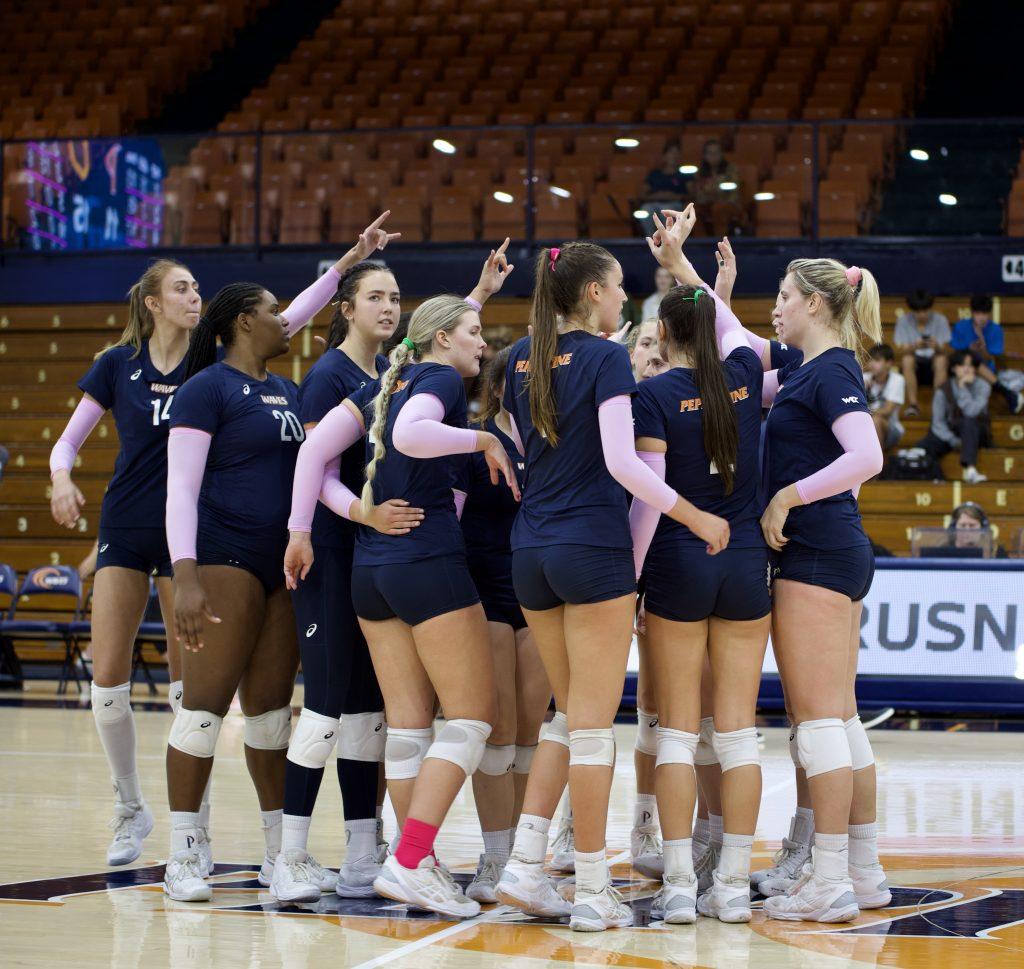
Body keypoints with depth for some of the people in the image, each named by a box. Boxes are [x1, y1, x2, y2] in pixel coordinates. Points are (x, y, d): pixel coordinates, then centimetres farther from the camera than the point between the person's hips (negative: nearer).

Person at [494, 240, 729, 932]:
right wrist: (695, 516, -13)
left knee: (571, 713, 17)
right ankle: (594, 893, 1)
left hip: (531, 550, 7)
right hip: (594, 548, -7)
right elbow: (621, 460, -19)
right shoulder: (605, 357, -10)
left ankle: (525, 866, 9)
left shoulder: (523, 357, 11)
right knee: (594, 721, -2)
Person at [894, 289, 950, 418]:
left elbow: (944, 350, -13)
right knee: (907, 359, -32)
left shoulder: (940, 320, -7)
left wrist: (937, 347, -37)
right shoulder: (904, 320, -6)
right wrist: (914, 347, -34)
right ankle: (913, 405, -35)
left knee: (942, 359, -32)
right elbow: (900, 350, -12)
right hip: (914, 364, 0)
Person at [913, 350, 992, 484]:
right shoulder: (944, 390, -5)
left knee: (968, 422, -40)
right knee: (921, 447, -31)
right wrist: (954, 442, -25)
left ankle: (970, 469, -54)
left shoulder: (982, 386, -8)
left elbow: (971, 412, -25)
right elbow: (938, 422, -11)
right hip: (949, 433, 1)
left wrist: (962, 387, -23)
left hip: (976, 434, -1)